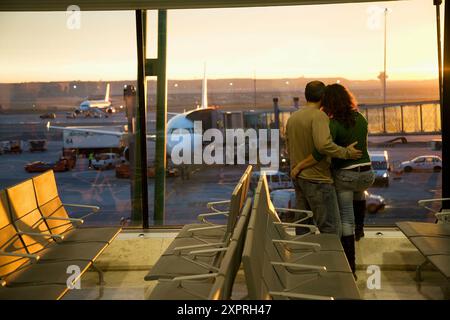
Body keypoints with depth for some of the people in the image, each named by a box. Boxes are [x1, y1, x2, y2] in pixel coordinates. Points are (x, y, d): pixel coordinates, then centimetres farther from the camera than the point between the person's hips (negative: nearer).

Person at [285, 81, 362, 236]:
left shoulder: (292, 118, 10)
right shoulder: (319, 116, -15)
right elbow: (323, 144, -31)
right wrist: (346, 153, -18)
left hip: (298, 177, 9)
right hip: (317, 179, -8)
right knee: (331, 229, -5)